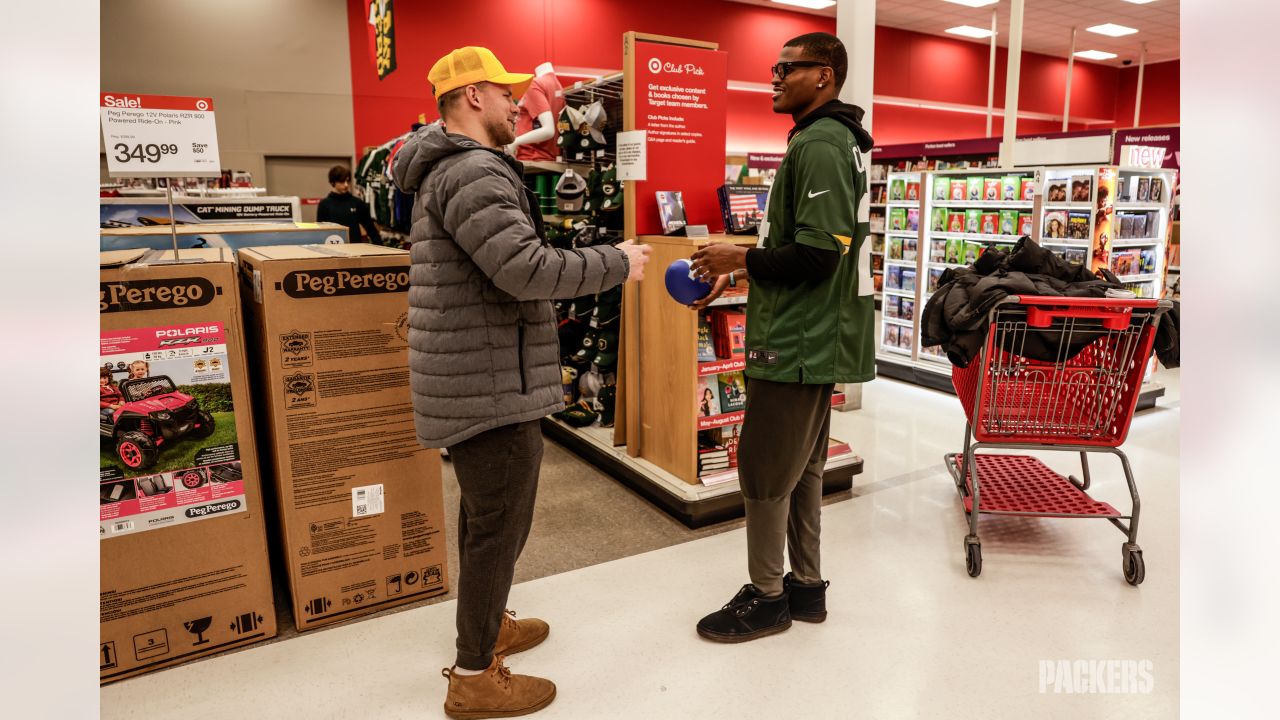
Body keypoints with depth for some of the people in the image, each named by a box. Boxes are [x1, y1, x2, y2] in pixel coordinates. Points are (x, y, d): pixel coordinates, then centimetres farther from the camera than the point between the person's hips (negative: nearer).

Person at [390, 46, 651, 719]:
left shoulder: (444, 168, 16)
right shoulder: (474, 173, -18)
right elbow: (527, 270, -26)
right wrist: (618, 261, -15)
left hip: (472, 375, 11)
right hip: (491, 381, -11)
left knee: (484, 509, 23)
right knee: (500, 521, -1)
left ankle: (485, 624, 41)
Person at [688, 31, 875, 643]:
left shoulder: (818, 145, -16)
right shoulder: (835, 141, 17)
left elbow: (816, 255, -24)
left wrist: (742, 259, -10)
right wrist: (739, 274, 12)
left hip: (796, 341, -10)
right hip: (813, 337, 10)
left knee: (763, 469, 1)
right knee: (801, 467, 17)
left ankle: (766, 598, 16)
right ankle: (806, 587, 29)